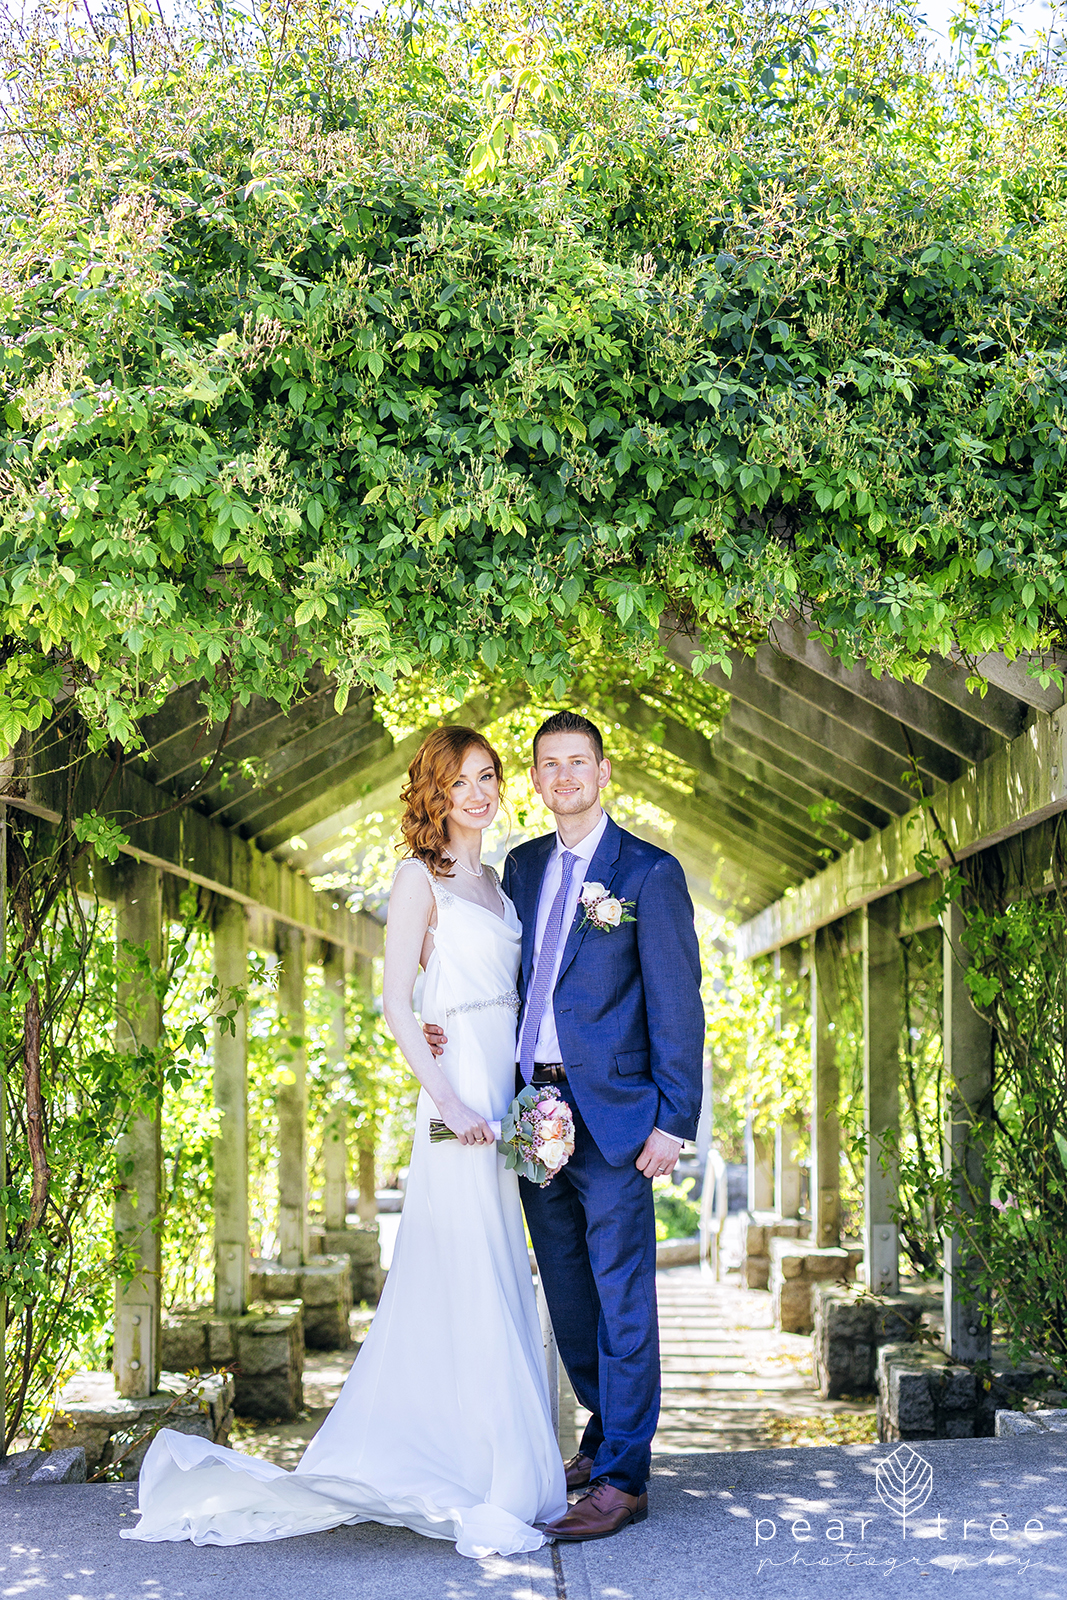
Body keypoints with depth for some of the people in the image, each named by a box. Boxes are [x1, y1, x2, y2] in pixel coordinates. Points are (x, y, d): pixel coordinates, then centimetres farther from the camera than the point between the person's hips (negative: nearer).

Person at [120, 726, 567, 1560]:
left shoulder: (493, 883, 18)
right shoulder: (421, 876, -4)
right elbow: (396, 1004, -11)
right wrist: (449, 1099, -19)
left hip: (507, 1098, 8)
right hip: (460, 1095, -8)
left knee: (499, 1289, 10)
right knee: (468, 1282, -8)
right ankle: (483, 1485, -4)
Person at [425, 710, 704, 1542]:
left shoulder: (649, 872, -4)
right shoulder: (523, 867, 14)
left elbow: (676, 1003, -7)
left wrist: (675, 1120, -12)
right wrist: (459, 1030, -1)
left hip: (611, 1114, -6)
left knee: (622, 1295, -2)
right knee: (568, 1294, 15)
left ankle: (624, 1479, 4)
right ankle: (605, 1436, 32)